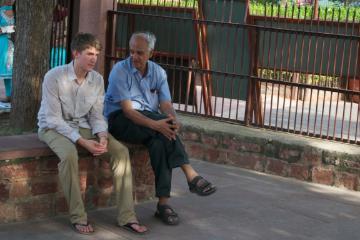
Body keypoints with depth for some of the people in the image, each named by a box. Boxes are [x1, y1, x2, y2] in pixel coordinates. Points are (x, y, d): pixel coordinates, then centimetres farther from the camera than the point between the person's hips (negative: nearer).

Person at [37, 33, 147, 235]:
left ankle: (127, 216, -13)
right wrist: (82, 142, -28)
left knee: (121, 151, -16)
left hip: (84, 126, 5)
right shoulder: (54, 77, -19)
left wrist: (102, 137, -19)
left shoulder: (97, 79, -2)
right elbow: (53, 118, -20)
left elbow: (97, 115, 2)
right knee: (69, 155, -38)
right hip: (54, 127, -5)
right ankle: (78, 217, -24)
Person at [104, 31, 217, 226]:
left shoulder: (158, 72, 8)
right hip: (120, 121, -4)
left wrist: (173, 120, -27)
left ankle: (163, 203, -34)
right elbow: (127, 109, -18)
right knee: (162, 126, -34)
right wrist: (155, 124, -33)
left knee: (159, 142, -32)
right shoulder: (120, 71, -8)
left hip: (151, 123, 4)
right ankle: (191, 175, -35)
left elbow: (166, 105, -1)